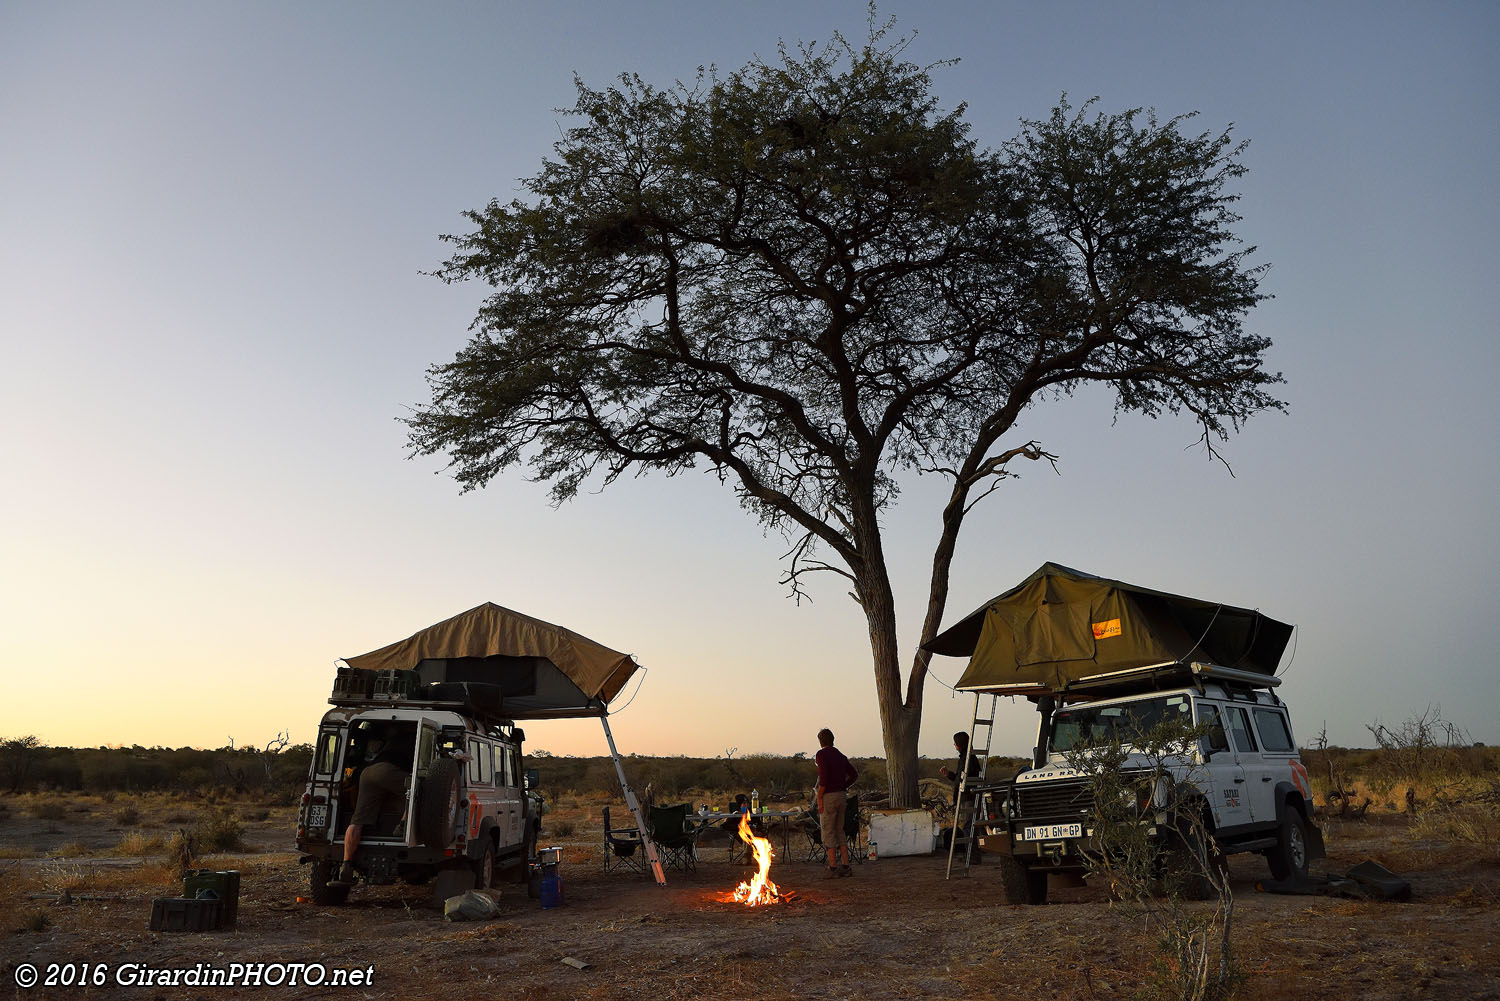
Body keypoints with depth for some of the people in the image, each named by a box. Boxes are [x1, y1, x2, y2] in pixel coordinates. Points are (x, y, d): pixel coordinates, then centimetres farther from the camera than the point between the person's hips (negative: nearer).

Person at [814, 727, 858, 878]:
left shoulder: (822, 754, -9)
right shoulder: (840, 755, 14)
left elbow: (824, 777, -19)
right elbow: (854, 774, 15)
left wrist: (819, 798, -14)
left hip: (829, 796, -7)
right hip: (841, 795, 7)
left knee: (828, 833, -1)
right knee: (839, 832, 14)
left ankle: (833, 867, -2)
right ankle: (846, 866, 12)